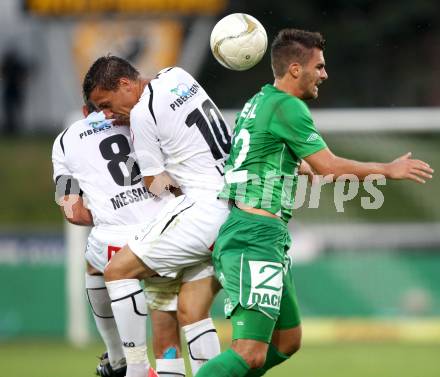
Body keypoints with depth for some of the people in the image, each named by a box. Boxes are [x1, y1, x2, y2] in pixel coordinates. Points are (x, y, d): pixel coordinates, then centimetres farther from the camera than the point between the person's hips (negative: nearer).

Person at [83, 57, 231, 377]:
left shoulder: (141, 114, -9)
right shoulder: (176, 76, 13)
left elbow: (157, 186, -2)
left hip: (206, 207, -9)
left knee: (119, 270, -2)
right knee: (191, 310, 8)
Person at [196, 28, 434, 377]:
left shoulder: (261, 101, 18)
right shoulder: (287, 107, -12)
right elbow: (328, 167, -11)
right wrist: (389, 170, -1)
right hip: (255, 238, -11)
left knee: (287, 341, 16)